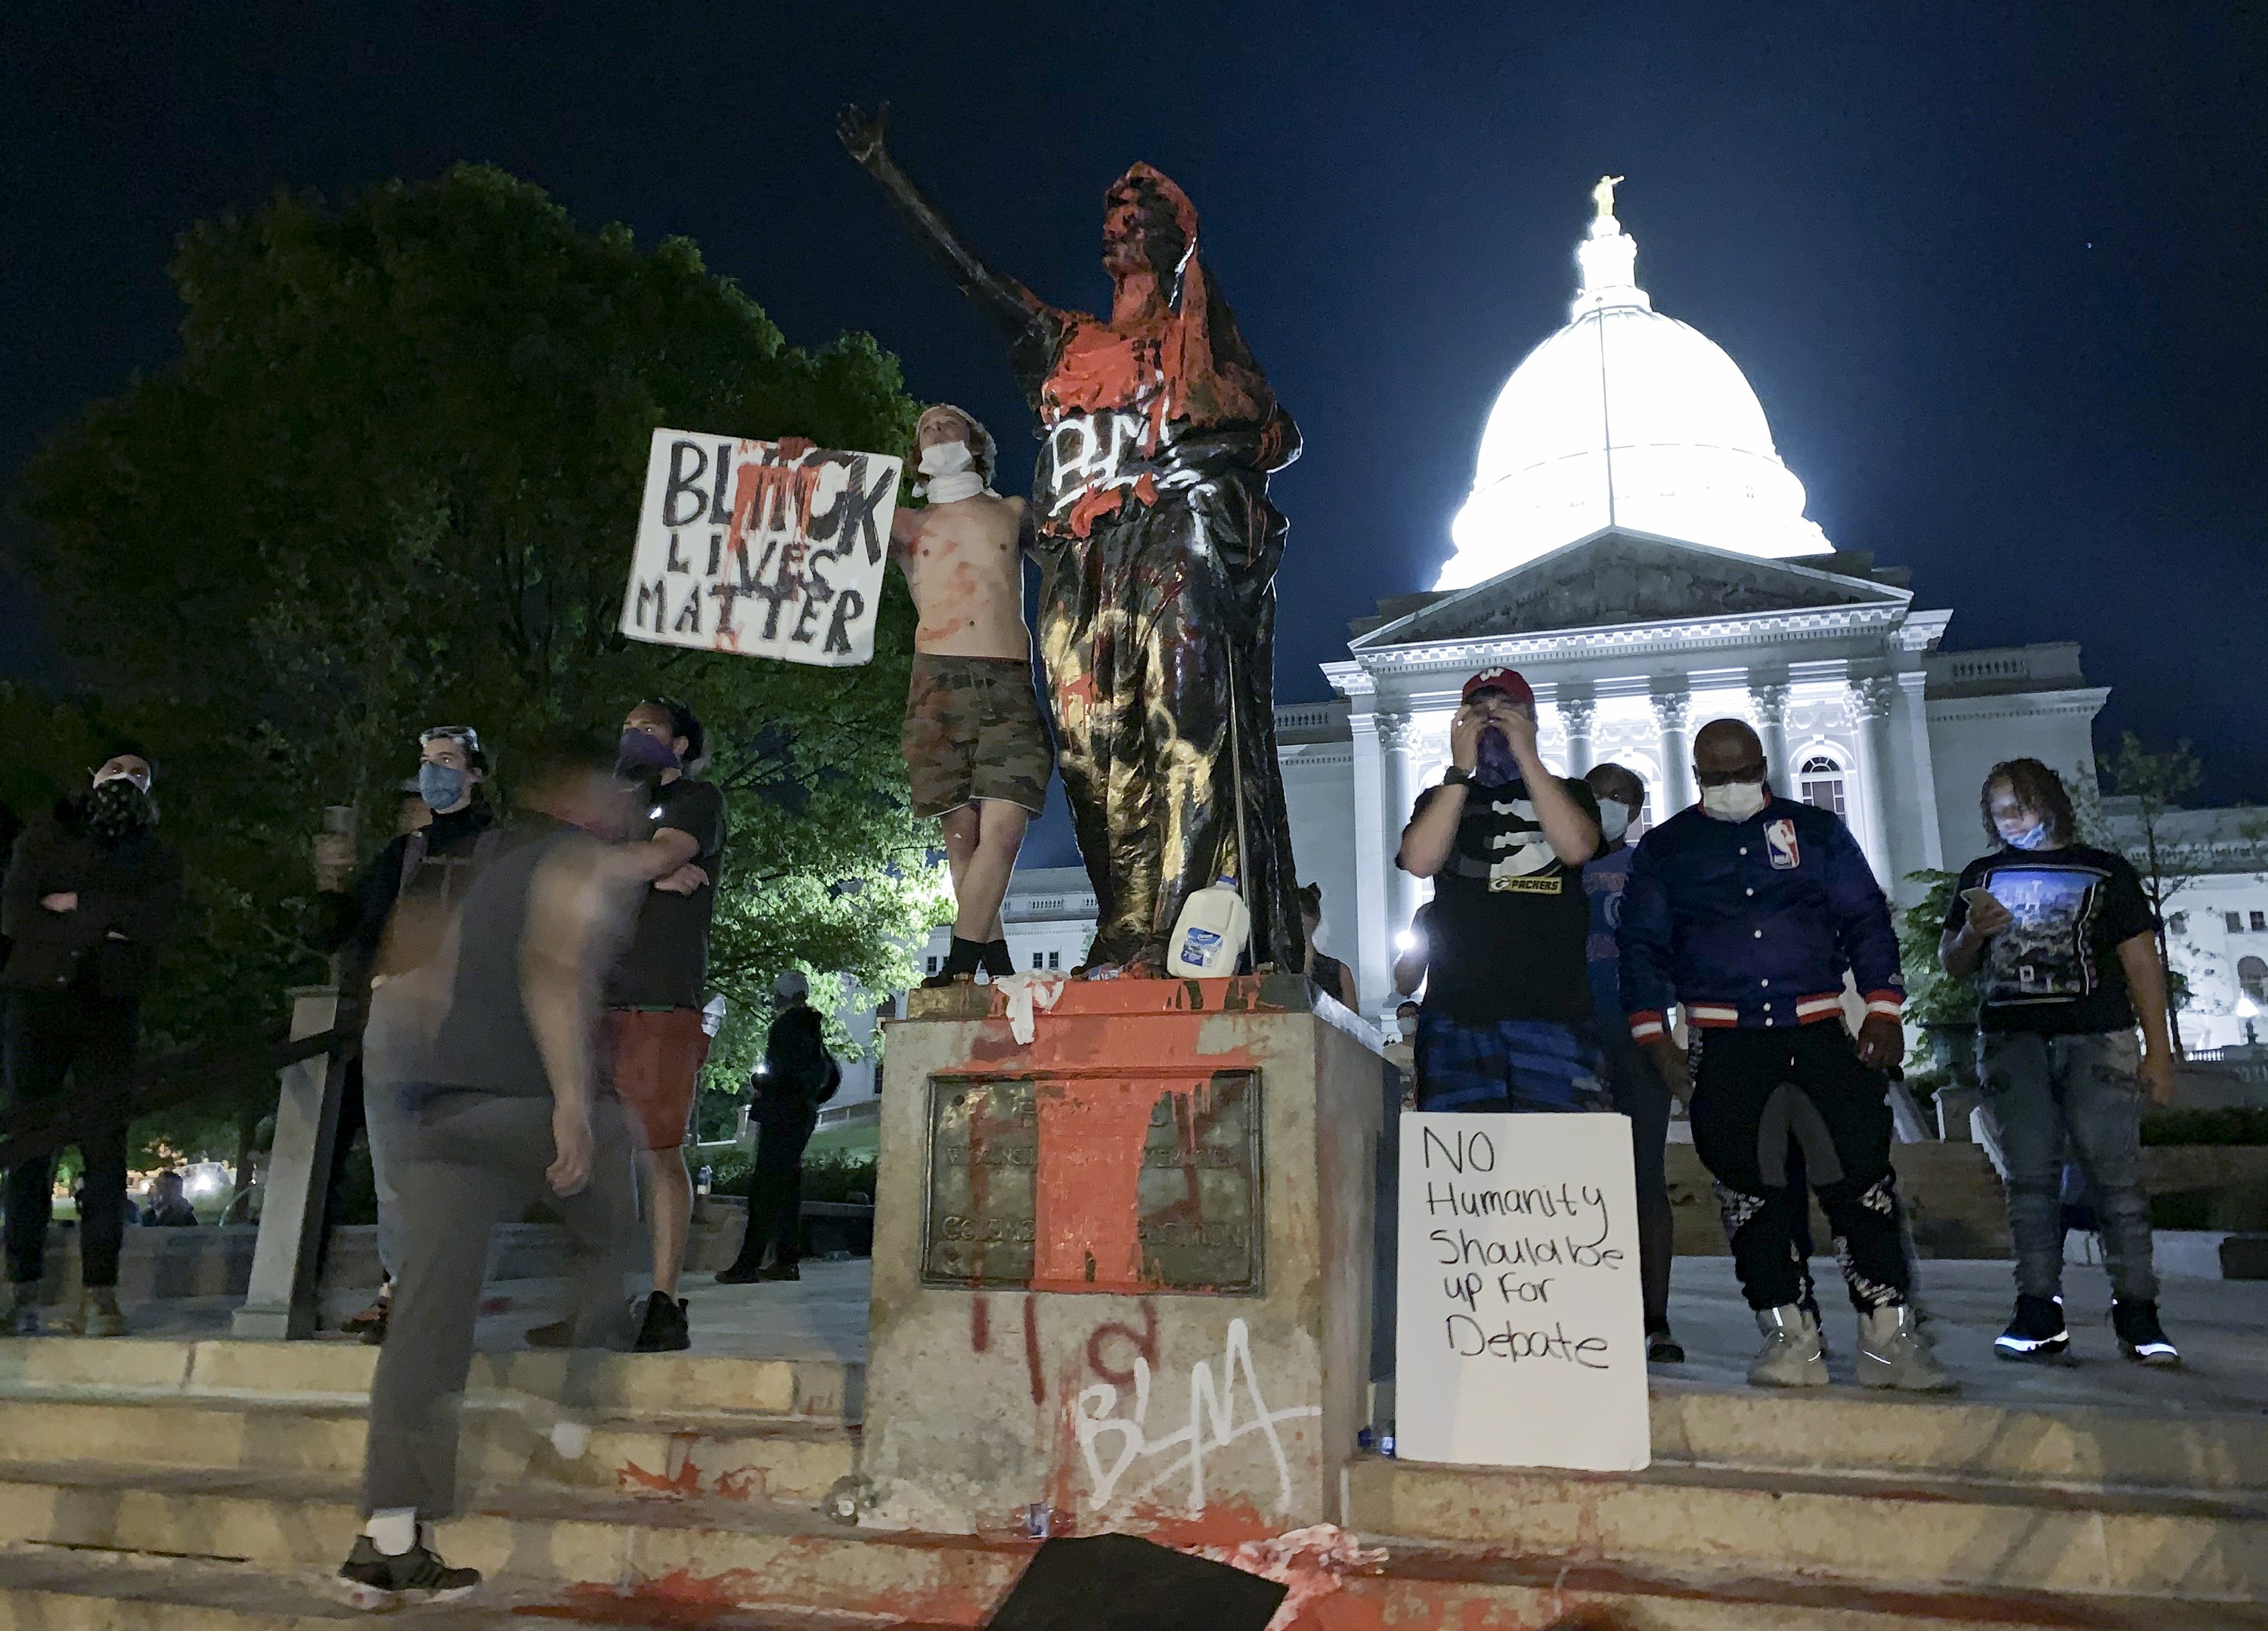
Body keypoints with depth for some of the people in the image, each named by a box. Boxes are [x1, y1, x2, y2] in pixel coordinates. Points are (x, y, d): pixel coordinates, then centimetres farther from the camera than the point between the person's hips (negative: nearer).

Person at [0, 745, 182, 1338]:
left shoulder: (157, 856, 15)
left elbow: (155, 924, -3)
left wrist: (79, 904, -6)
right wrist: (102, 926, -8)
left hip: (109, 1007, 0)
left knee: (105, 1149, -7)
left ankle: (99, 1293, -8)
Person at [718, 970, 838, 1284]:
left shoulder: (786, 1025, -10)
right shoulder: (812, 1028, 17)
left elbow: (780, 1072, -20)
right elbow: (832, 1075, 22)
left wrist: (758, 1081, -3)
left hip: (781, 1115, -9)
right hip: (804, 1115, 9)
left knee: (764, 1188, -10)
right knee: (788, 1187, 12)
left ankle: (748, 1264, -11)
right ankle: (786, 1261, 15)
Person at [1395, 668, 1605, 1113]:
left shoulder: (1568, 793, 18)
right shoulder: (1440, 800, 20)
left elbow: (1576, 847, -6)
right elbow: (1420, 862, -2)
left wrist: (1526, 755, -2)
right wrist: (1461, 769, 0)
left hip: (1551, 1009, 0)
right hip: (1457, 1009, 1)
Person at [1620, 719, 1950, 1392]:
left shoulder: (1816, 830, 12)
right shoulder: (1665, 848, 10)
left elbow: (1866, 919, 10)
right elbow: (1642, 947, 8)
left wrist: (1883, 1010, -2)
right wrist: (1656, 1040, -1)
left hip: (1819, 1032, 0)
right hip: (1724, 1045, 0)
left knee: (1861, 1174, -5)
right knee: (1749, 1188, -1)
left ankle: (1888, 1337, 2)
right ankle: (1789, 1336, 8)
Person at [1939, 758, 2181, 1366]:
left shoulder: (2106, 872, 9)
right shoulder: (1982, 876, 16)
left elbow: (2142, 962, 6)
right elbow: (1952, 965, 17)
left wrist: (2158, 1049, 0)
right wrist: (1973, 932, -5)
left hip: (2097, 1041, -2)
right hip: (2012, 1042, 2)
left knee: (2116, 1175, -7)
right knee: (2030, 1178, 0)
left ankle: (2137, 1313, 0)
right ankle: (2039, 1311, 3)